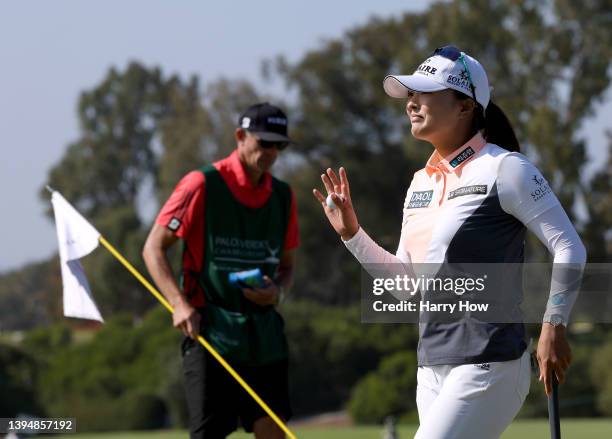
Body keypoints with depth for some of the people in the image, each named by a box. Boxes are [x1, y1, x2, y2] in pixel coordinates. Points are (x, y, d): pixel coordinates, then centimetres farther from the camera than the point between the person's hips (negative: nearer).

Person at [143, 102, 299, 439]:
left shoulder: (283, 196, 11)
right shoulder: (202, 184, -6)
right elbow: (153, 248, -4)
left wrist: (277, 291, -2)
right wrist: (180, 304, -16)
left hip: (264, 334, 5)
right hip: (209, 330, -5)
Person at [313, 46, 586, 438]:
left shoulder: (503, 169, -9)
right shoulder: (421, 183, 14)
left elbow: (570, 249, -10)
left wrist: (553, 326, -13)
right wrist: (351, 233, 8)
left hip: (488, 366, -8)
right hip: (432, 370, 8)